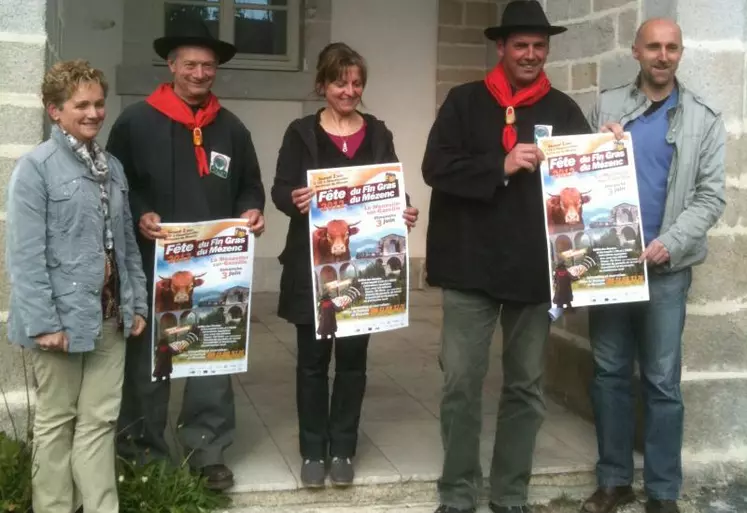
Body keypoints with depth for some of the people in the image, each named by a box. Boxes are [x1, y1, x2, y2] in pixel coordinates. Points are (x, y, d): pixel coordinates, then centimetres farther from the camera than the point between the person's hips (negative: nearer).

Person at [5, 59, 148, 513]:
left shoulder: (112, 167, 11)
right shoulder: (35, 168, -10)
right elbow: (25, 255, -15)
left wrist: (137, 302, 10)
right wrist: (43, 322, -18)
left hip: (110, 317, 6)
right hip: (63, 318, -5)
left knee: (100, 421, 11)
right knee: (56, 422, 9)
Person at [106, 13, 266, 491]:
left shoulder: (231, 127, 11)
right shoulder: (137, 120, -1)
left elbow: (249, 184, 17)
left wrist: (252, 211, -3)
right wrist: (139, 216, -17)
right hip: (154, 264, -2)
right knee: (148, 358, 7)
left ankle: (208, 450, 13)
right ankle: (145, 452, 21)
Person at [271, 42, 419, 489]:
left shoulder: (378, 133, 9)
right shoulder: (302, 132, 2)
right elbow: (280, 189, -5)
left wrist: (406, 212, -13)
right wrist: (294, 199, -27)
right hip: (312, 261, -2)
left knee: (353, 356, 7)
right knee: (313, 357, 5)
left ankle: (343, 450, 19)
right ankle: (313, 451, 16)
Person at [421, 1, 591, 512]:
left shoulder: (564, 110, 9)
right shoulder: (464, 101, 4)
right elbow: (436, 167, -7)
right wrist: (502, 166, -16)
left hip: (535, 268, 2)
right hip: (471, 265, -2)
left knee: (526, 387, 9)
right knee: (461, 384, 1)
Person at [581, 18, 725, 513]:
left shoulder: (704, 119, 3)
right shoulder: (606, 106, 7)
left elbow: (711, 196, -3)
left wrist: (670, 243, -15)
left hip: (666, 268, -2)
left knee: (662, 382, 3)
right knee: (609, 374, 8)